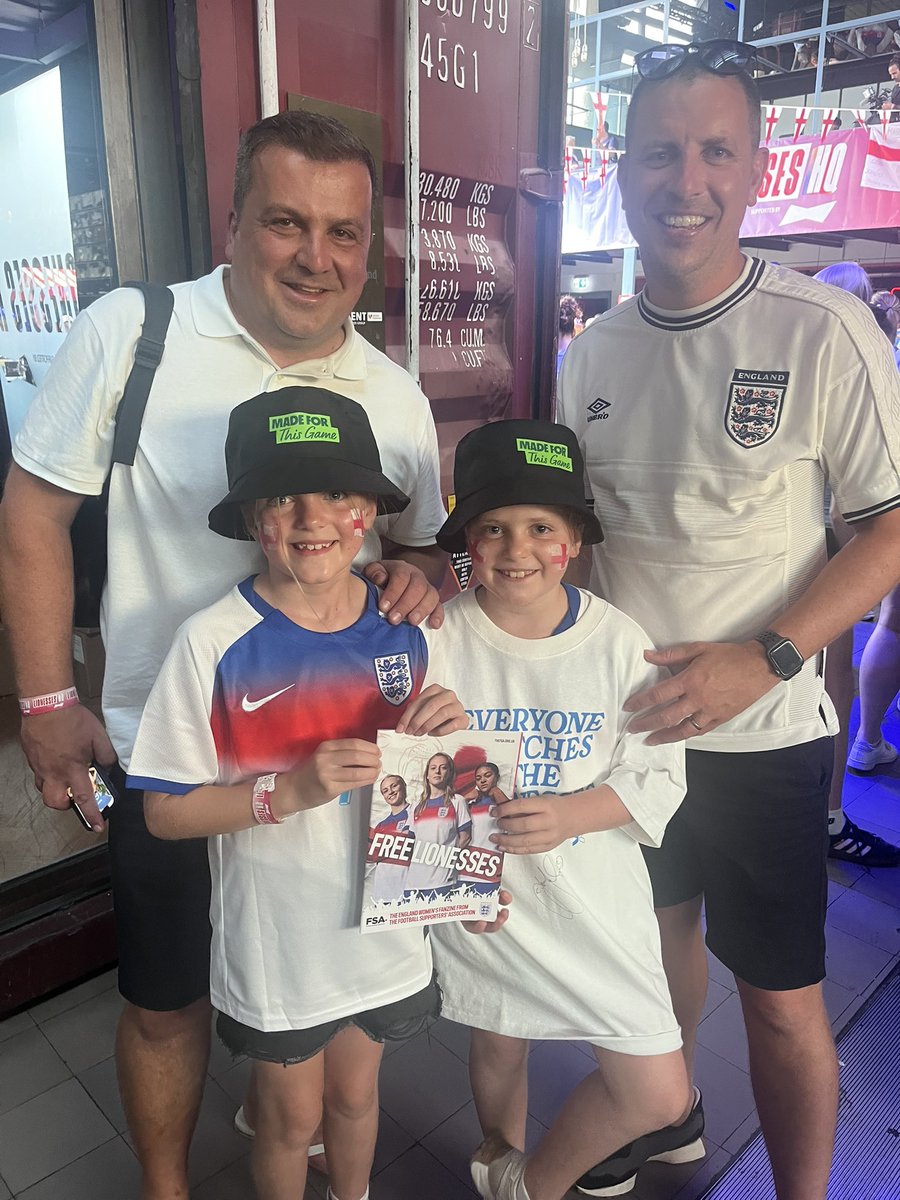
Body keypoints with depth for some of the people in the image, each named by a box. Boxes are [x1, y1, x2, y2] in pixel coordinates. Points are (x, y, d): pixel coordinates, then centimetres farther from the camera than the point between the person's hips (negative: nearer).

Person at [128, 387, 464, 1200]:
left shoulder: (404, 627, -9)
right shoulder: (214, 643, -20)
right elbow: (165, 811, -15)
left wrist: (445, 731, -17)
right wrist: (289, 790, -29)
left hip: (383, 926, 3)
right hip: (276, 943, -3)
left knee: (355, 1093, 27)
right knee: (291, 1116, 21)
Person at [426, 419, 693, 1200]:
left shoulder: (618, 642, -11)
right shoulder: (437, 638, -12)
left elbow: (658, 776, -7)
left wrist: (570, 814, -22)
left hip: (593, 892, 1)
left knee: (658, 1094, 3)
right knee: (498, 1047, 22)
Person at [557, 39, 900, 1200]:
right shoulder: (592, 352, 2)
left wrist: (765, 657, -22)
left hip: (762, 734, -4)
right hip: (627, 720, 5)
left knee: (780, 999, 9)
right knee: (662, 928, 24)